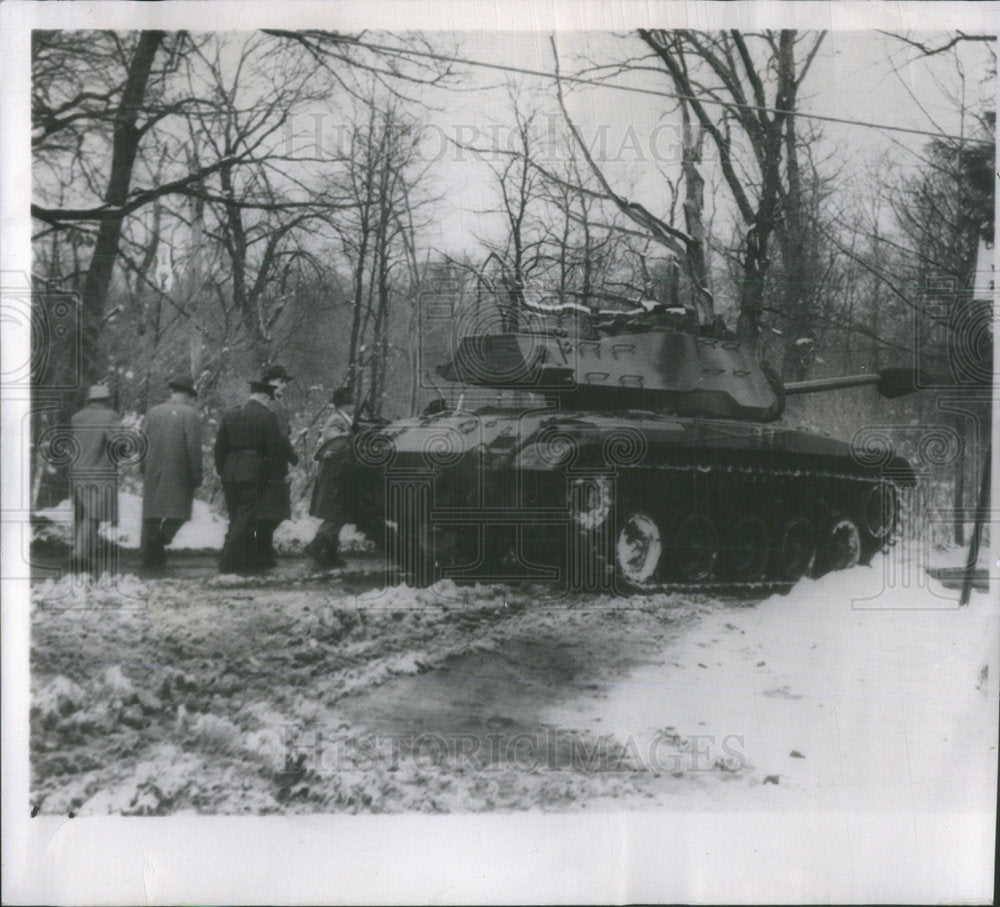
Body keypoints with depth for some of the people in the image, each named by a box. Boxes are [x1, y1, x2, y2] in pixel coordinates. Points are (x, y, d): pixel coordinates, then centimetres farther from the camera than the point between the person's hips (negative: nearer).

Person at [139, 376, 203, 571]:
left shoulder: (153, 412, 9)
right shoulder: (190, 414, -5)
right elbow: (193, 447, -10)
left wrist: (144, 469, 17)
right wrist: (197, 476, -4)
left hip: (152, 474, 4)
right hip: (178, 474, -4)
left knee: (151, 513, 9)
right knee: (179, 511, 5)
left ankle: (149, 557, 10)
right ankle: (161, 539, -20)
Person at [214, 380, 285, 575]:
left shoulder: (229, 416, 9)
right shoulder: (267, 417, -6)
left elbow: (219, 447, 10)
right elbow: (275, 449, -8)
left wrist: (221, 471, 16)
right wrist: (270, 474, 1)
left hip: (229, 473, 6)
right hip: (253, 474, -6)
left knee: (237, 518, 13)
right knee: (246, 519, 0)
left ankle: (252, 560, 20)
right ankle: (229, 562, -2)